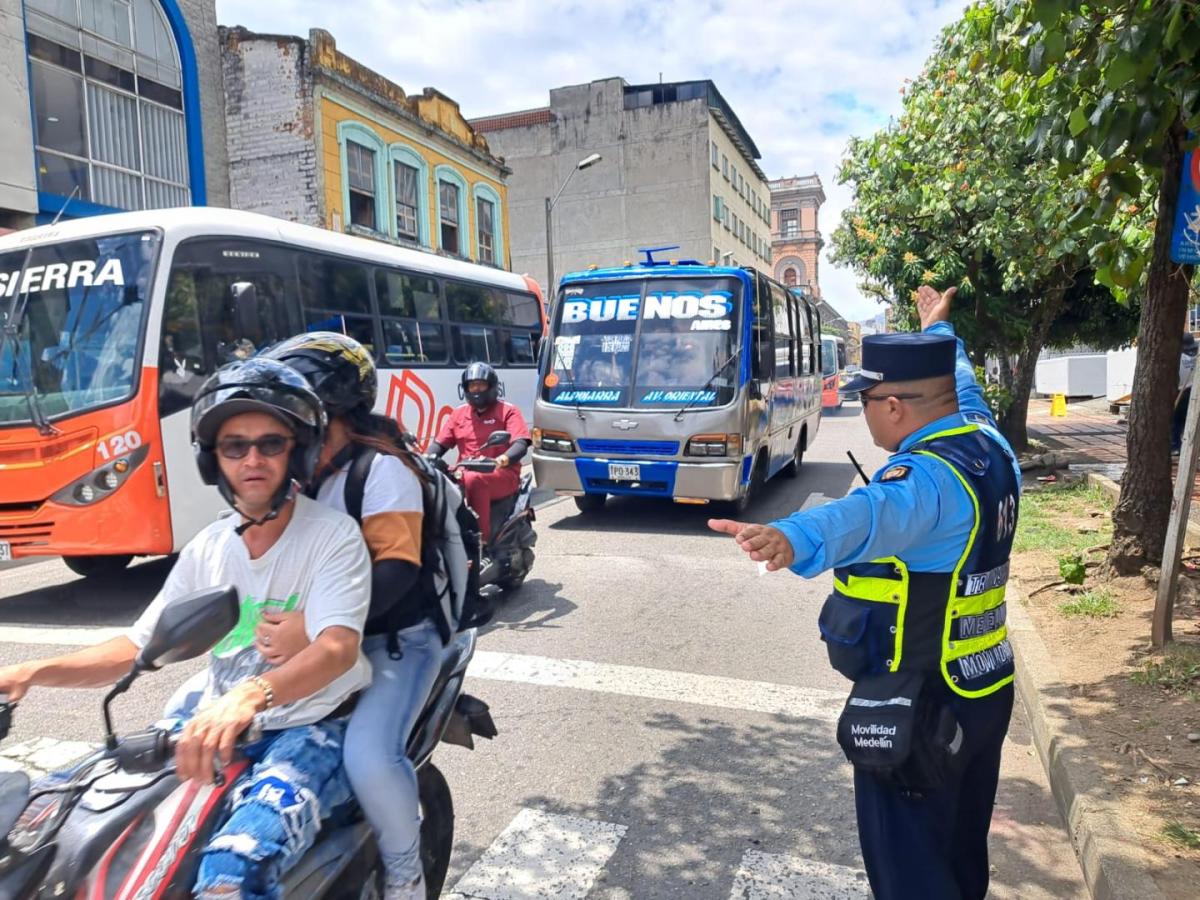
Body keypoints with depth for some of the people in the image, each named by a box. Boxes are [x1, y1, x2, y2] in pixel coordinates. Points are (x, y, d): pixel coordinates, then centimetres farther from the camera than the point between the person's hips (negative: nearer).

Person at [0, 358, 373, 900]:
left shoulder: (334, 535, -12)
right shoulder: (207, 548, 7)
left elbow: (338, 649, -26)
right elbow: (137, 647, 12)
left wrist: (251, 695, -43)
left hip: (312, 732, -6)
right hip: (219, 730, 6)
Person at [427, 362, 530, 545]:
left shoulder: (508, 411, 5)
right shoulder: (459, 413, 20)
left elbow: (521, 444, -9)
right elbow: (440, 443, 15)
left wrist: (502, 460, -30)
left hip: (502, 475, -4)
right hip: (465, 473, 5)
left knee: (474, 480, -37)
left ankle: (482, 539, -35)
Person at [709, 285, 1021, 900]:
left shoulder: (928, 476, -28)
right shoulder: (988, 443, 0)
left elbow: (875, 513, -52)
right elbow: (958, 382, 21)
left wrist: (792, 538, -71)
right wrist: (937, 328, 39)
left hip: (918, 711, -9)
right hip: (984, 693, 9)